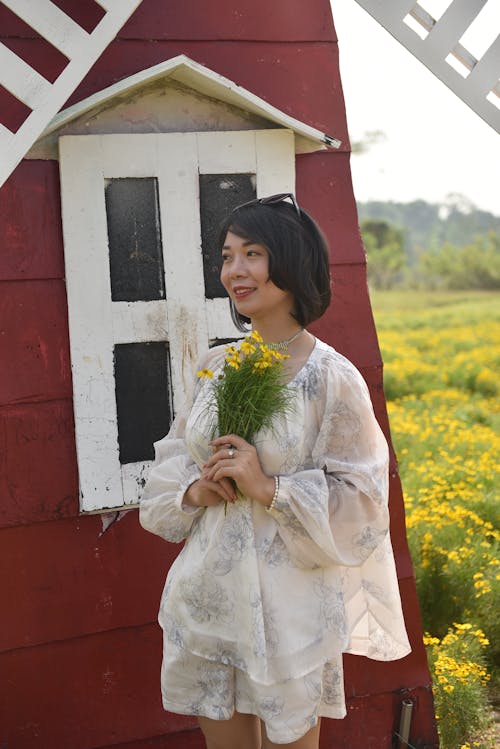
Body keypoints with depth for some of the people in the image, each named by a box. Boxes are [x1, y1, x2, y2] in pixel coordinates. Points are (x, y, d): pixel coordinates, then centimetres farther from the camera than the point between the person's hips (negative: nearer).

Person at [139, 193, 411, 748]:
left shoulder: (332, 379, -12)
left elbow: (359, 502, -12)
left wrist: (268, 488, -21)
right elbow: (173, 455, 13)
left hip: (288, 603, -5)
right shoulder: (216, 364, 4)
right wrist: (195, 490, -7)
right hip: (206, 594, 5)